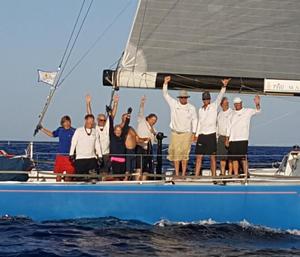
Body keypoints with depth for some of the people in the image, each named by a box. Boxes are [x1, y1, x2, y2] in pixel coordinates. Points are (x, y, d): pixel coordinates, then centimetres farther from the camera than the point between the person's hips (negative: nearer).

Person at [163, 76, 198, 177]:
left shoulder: (191, 108, 5)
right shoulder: (174, 104, 4)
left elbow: (194, 120, 11)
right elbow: (165, 94, 2)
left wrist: (194, 133, 5)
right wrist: (165, 83, -10)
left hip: (186, 134, 0)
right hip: (175, 133, 1)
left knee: (184, 154, -3)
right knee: (176, 153, -1)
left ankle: (183, 174, 0)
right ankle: (176, 174, 3)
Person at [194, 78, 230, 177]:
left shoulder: (214, 106, 2)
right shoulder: (200, 110, 13)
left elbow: (220, 96, -12)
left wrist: (224, 86, -26)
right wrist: (196, 135, 11)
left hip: (211, 135, -4)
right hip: (202, 135, 4)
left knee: (212, 157, 0)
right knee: (198, 157, 2)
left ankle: (214, 176, 2)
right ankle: (196, 176, 4)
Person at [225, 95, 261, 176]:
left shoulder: (248, 111, 5)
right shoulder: (232, 114, 17)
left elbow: (257, 111, -11)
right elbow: (229, 127, 18)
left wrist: (257, 104, -32)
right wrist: (227, 138, 12)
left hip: (242, 139, -5)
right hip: (233, 140, 5)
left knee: (243, 158, -9)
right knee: (234, 159, 4)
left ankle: (246, 175, -8)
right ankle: (236, 175, 9)